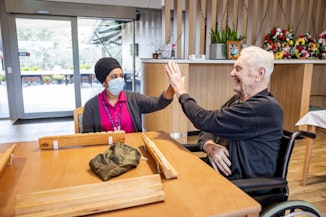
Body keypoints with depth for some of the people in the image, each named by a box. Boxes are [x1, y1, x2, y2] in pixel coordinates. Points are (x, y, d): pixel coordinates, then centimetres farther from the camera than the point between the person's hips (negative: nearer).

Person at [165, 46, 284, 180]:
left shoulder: (266, 107, -18)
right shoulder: (237, 99, 10)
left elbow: (206, 122, -22)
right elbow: (207, 131, 9)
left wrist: (180, 89, -8)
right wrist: (209, 146, -15)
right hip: (213, 172, 7)